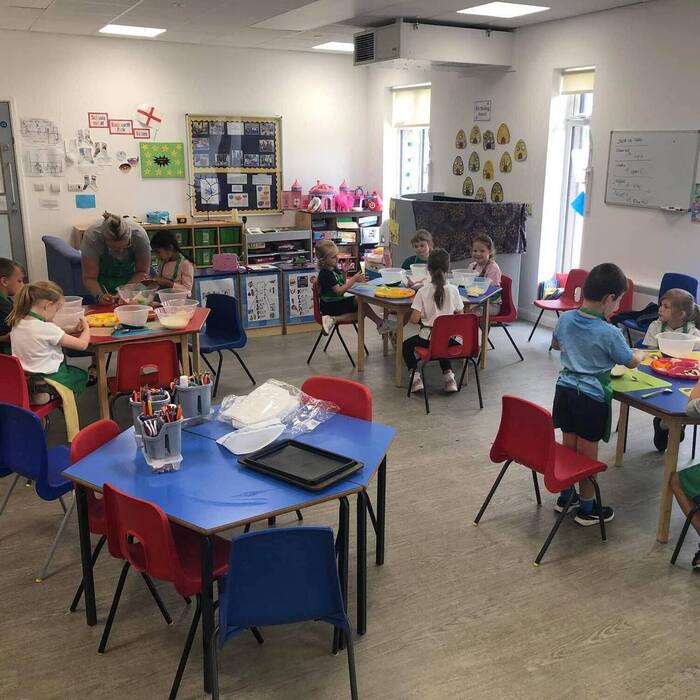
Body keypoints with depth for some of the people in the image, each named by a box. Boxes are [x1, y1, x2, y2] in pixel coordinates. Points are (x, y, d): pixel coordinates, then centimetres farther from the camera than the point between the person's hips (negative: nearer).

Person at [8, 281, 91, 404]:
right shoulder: (47, 328, -26)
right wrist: (86, 328, 0)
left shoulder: (17, 323, -4)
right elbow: (82, 344, -19)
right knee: (82, 375, 23)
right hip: (46, 380, -7)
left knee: (71, 369, 31)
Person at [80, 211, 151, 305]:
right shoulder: (91, 237, -33)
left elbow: (142, 272, -19)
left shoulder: (139, 235, -31)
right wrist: (99, 296, -44)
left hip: (131, 279, 1)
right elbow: (89, 278, -26)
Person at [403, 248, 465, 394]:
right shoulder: (453, 290, -7)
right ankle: (449, 375, 18)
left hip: (428, 337, -3)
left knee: (406, 345, 24)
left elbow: (414, 319, -17)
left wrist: (423, 319, 5)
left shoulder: (423, 291, -15)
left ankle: (416, 377, 7)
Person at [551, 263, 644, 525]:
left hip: (565, 389, 6)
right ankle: (587, 508, 22)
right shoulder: (609, 333, -20)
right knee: (587, 454, 7)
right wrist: (640, 354, 18)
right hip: (592, 397, -5)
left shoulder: (565, 319, -4)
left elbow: (556, 344, 17)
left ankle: (565, 496, 33)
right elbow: (630, 362, -3)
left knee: (569, 446, 19)